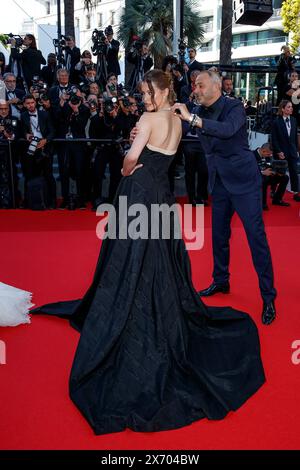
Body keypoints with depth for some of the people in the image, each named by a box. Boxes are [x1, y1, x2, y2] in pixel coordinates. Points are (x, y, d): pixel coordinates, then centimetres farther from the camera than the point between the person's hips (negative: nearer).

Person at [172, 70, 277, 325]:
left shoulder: (234, 107, -12)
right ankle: (221, 281, 33)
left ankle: (268, 296, 2)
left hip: (243, 180, -7)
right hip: (220, 182, 7)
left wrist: (192, 118, -34)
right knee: (219, 235, 15)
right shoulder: (201, 113, 6)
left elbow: (228, 129, -32)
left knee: (256, 235, -6)